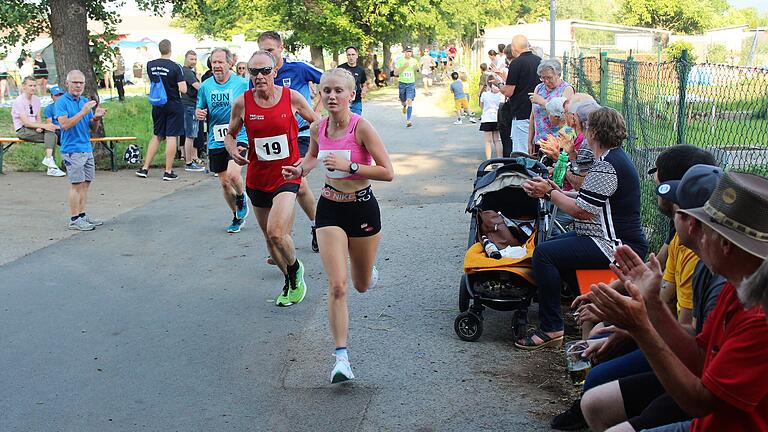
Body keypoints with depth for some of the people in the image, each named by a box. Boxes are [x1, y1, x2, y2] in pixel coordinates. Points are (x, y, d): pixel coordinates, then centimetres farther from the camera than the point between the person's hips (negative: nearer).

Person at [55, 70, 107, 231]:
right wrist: (83, 112, -25)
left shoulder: (86, 101, 13)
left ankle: (83, 215, 18)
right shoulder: (62, 102, -8)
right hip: (72, 149, -7)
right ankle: (74, 219, -2)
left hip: (87, 148, 7)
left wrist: (96, 117, -6)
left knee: (86, 183, 10)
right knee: (77, 184, -7)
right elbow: (65, 124, -20)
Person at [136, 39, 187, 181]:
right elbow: (183, 89, -18)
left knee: (156, 136, 15)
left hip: (157, 104, 5)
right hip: (174, 105, -5)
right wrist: (179, 83, 1)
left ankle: (144, 168, 14)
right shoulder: (175, 67, -15)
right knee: (171, 137, 0)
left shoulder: (150, 65, 0)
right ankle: (168, 172, 1)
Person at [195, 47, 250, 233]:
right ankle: (237, 217, 29)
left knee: (233, 174, -24)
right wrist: (199, 114, -6)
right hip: (216, 141, 4)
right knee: (224, 182, 9)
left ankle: (241, 199, 10)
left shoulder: (242, 83, -5)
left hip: (238, 137, -4)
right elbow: (199, 110, 15)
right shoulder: (205, 86, 5)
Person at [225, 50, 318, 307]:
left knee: (276, 233, -21)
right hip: (257, 178, 3)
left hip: (287, 175, -3)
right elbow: (230, 134, 11)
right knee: (270, 237, 12)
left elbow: (317, 124, 7)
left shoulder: (292, 98, -8)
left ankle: (296, 269, 10)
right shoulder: (242, 102, -5)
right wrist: (233, 151, -11)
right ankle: (290, 283, 36)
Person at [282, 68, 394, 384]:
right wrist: (299, 170, -1)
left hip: (362, 207, -2)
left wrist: (349, 165, -26)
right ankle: (341, 357, -4)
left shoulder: (361, 127, -17)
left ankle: (366, 268, 55)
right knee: (337, 286, -11)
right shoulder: (318, 128, -3)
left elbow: (388, 173, -19)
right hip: (330, 207, 2)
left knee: (362, 285, 16)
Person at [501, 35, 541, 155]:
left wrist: (499, 87, 7)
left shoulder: (516, 63, -13)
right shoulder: (539, 60, 9)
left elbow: (508, 92, -15)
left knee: (521, 153, -5)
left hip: (521, 113, -8)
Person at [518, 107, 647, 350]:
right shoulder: (614, 158, 14)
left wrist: (549, 193, -9)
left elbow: (582, 211, -22)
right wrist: (557, 192, 4)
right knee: (554, 244, 24)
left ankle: (550, 330, -16)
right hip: (616, 240, 12)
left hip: (616, 247, -12)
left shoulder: (606, 166, -21)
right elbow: (589, 200, 15)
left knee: (544, 254, -20)